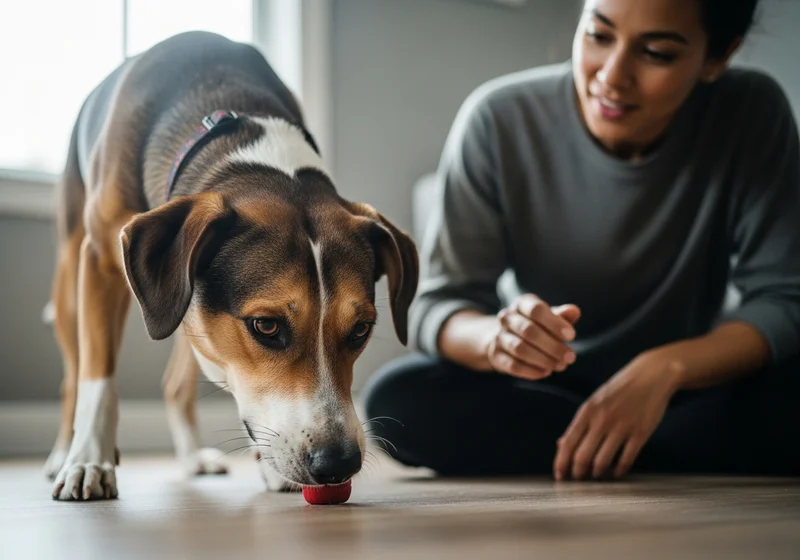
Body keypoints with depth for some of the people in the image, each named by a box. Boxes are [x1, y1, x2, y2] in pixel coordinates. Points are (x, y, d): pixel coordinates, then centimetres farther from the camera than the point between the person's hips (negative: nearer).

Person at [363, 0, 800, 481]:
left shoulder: (754, 112, -17)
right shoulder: (498, 120, -18)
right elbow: (436, 305, -16)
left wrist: (666, 368, -33)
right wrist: (494, 337, -39)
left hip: (694, 390, 0)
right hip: (545, 388, 1)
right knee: (397, 399, -28)